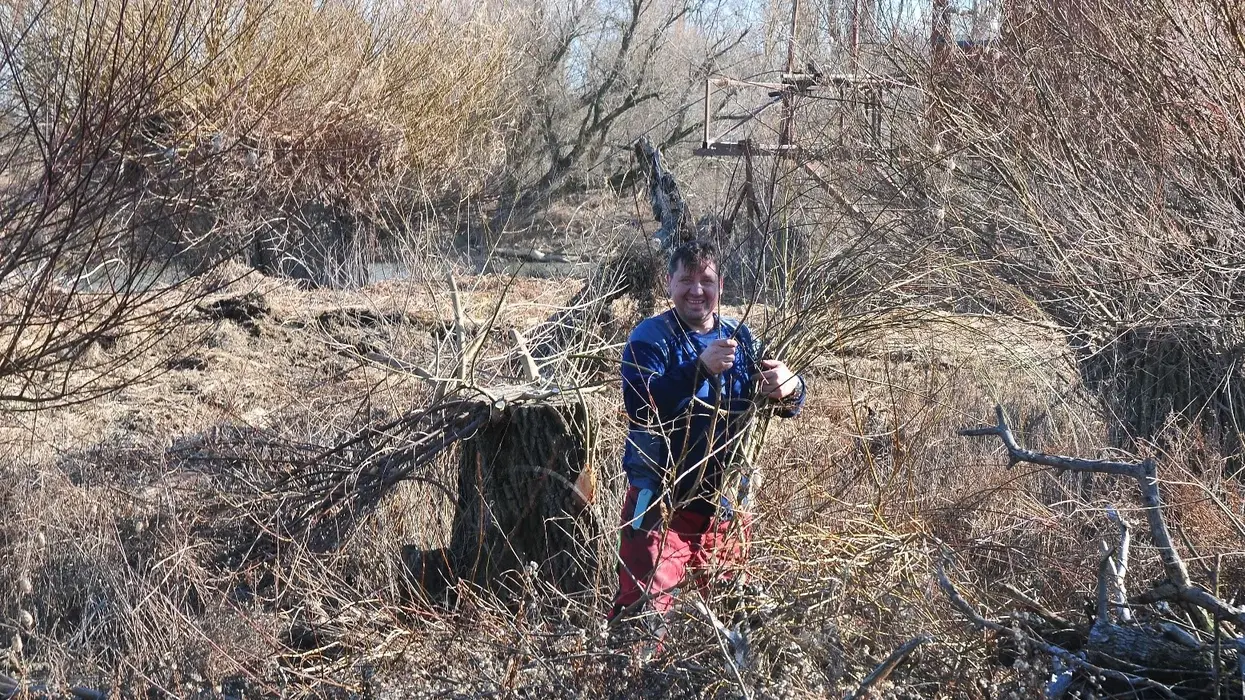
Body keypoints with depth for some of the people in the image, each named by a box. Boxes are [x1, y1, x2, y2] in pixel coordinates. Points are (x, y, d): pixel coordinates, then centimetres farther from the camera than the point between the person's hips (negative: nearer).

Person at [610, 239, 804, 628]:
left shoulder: (739, 340, 9)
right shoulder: (651, 337, -8)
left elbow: (786, 405, 3)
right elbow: (639, 404, -24)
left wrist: (789, 389, -22)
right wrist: (700, 369, -36)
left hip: (725, 505, 6)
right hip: (662, 504, -6)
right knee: (643, 614, -14)